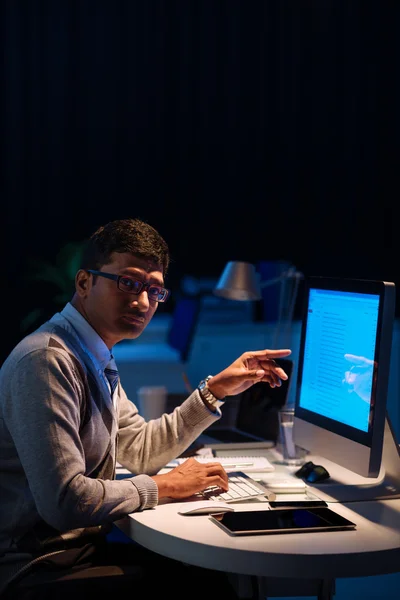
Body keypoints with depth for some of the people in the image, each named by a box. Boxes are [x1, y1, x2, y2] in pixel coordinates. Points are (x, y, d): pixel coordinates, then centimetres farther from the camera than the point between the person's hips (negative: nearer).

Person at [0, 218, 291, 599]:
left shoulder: (97, 358, 12)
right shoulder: (46, 360, -22)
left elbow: (139, 450, 18)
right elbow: (65, 501, -28)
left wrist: (216, 390, 10)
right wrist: (162, 488, -13)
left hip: (83, 546, 9)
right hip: (36, 569, -9)